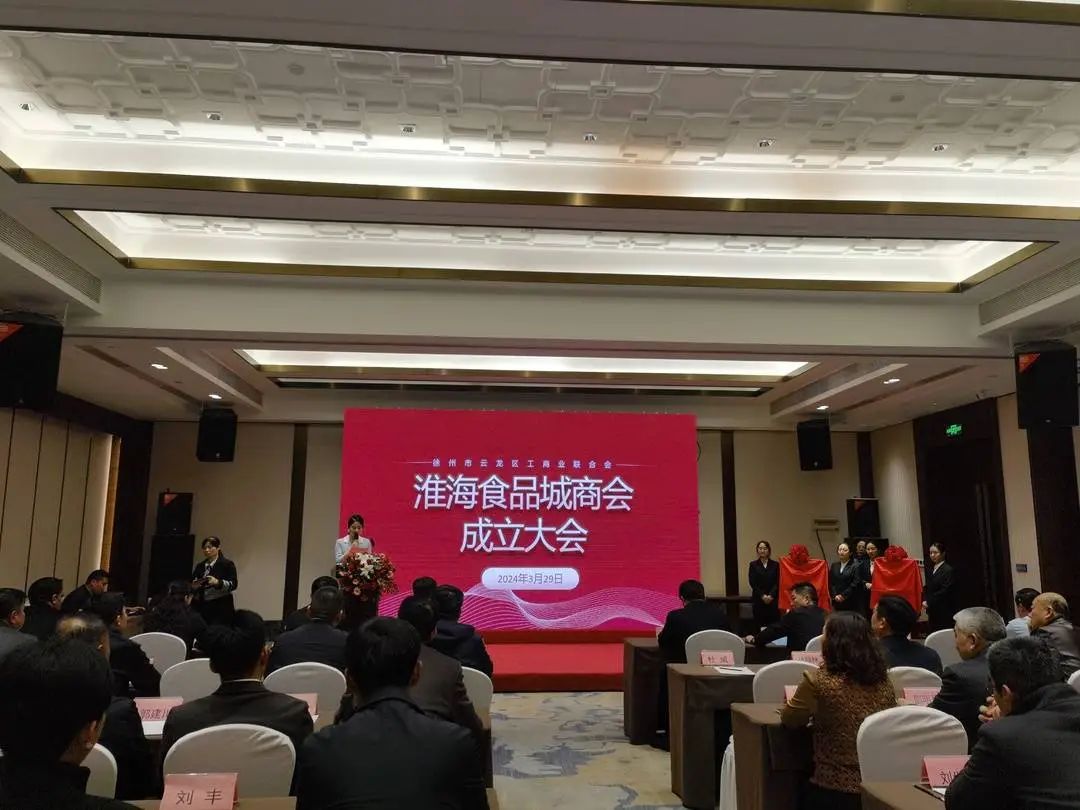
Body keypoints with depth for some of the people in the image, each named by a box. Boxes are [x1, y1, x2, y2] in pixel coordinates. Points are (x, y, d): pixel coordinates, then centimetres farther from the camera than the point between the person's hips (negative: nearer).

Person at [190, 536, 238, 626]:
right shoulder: (200, 566, 16)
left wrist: (218, 582, -25)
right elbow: (191, 584, 17)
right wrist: (194, 586, -5)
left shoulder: (227, 564, 0)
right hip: (202, 606, 5)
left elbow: (233, 584, -9)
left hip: (221, 607, -5)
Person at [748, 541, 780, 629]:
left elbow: (777, 582, 1)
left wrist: (771, 595, -11)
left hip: (773, 599, 1)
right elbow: (752, 583, -1)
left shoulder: (775, 565, 7)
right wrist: (762, 596, -11)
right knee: (759, 624, -3)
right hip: (758, 600, 0)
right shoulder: (753, 565, 5)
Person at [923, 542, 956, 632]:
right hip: (933, 611, 7)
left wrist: (929, 602, -13)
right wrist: (925, 600, -1)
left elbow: (945, 591, -15)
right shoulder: (931, 570, 14)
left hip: (944, 612, -7)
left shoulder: (948, 570, -10)